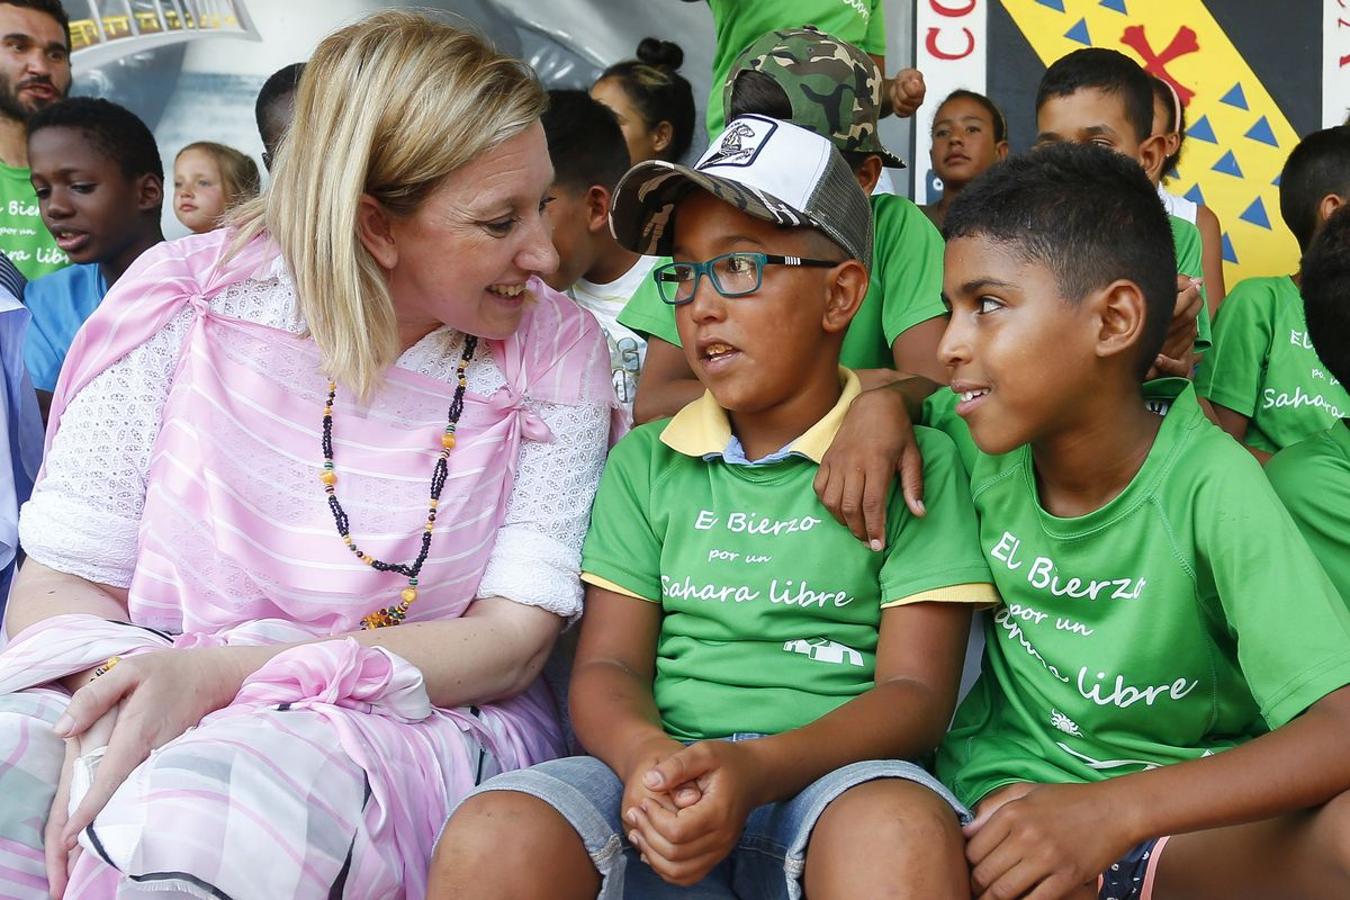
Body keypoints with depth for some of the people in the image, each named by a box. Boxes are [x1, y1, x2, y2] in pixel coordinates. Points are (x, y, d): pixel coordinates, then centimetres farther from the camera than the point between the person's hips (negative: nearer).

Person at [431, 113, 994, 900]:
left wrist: (758, 767, -20)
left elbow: (915, 692, 0)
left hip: (830, 775, -2)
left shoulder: (914, 463, 8)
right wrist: (645, 753, -15)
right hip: (665, 777, 3)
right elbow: (607, 665, 11)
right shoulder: (646, 461, 18)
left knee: (903, 835, -38)